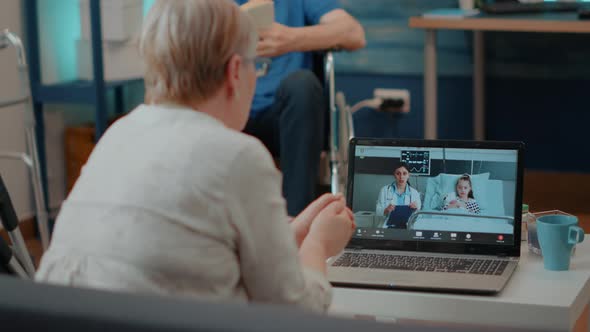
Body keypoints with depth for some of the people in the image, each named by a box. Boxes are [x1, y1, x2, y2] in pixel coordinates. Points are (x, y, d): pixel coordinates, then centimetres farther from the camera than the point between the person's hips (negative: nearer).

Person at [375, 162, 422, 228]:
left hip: (407, 228, 2)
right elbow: (377, 212, 4)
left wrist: (416, 209, -11)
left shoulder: (414, 193, 11)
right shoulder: (385, 190, 8)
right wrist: (386, 210, -17)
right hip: (389, 227, -2)